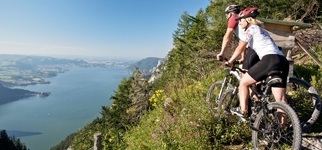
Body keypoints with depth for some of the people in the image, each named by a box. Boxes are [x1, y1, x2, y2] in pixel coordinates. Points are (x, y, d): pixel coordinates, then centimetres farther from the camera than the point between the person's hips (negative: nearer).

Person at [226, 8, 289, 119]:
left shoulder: (251, 29, 4)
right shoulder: (261, 30, 30)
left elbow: (240, 48, 1)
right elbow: (252, 50, 29)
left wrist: (229, 62, 10)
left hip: (270, 60, -9)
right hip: (283, 62, 9)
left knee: (243, 82, 3)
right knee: (281, 100, 7)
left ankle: (242, 111, 5)